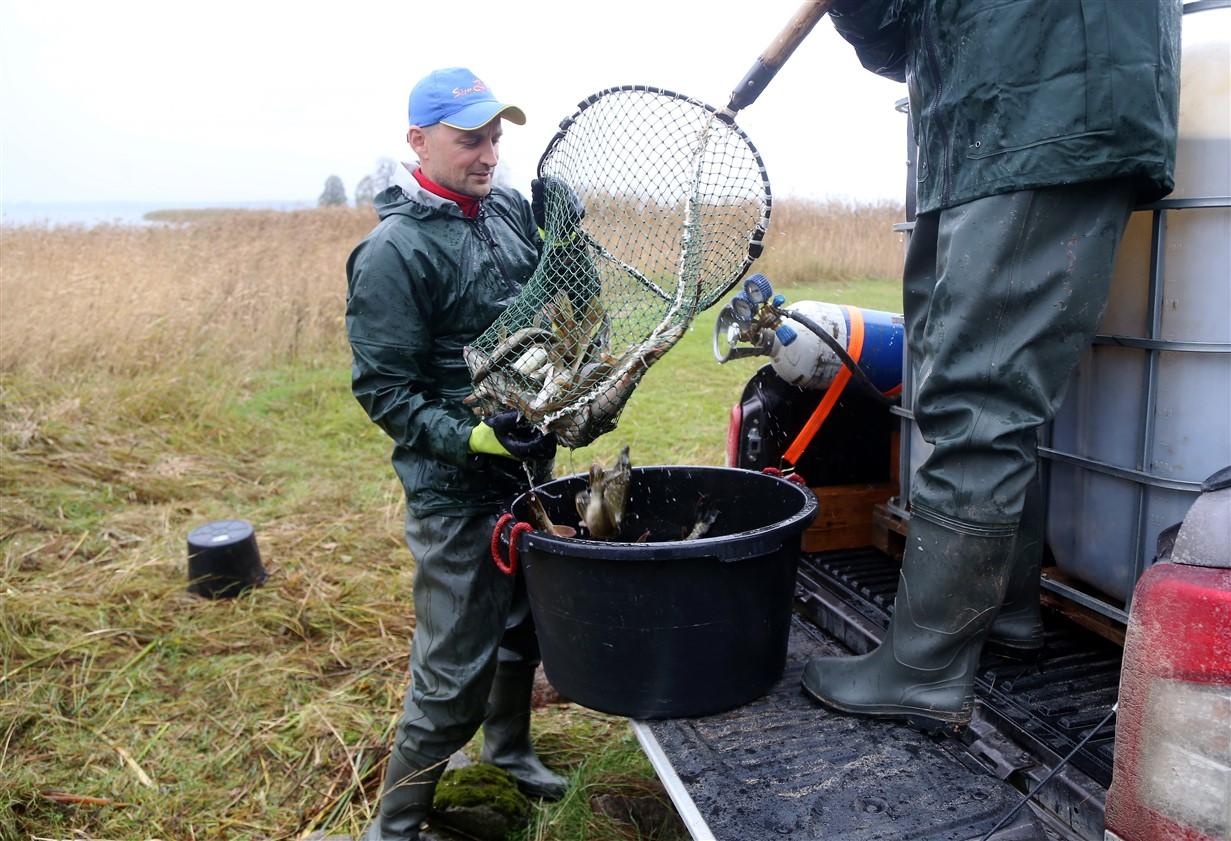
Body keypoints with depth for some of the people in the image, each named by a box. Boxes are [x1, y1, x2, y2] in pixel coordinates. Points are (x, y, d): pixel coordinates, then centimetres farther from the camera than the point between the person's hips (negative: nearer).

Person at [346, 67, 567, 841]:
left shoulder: (513, 210, 4)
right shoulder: (394, 252, -16)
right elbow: (382, 389, -16)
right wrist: (470, 439, -27)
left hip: (531, 468, 7)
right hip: (457, 493, -7)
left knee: (522, 628, 24)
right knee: (455, 669, 1)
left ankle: (509, 747, 50)